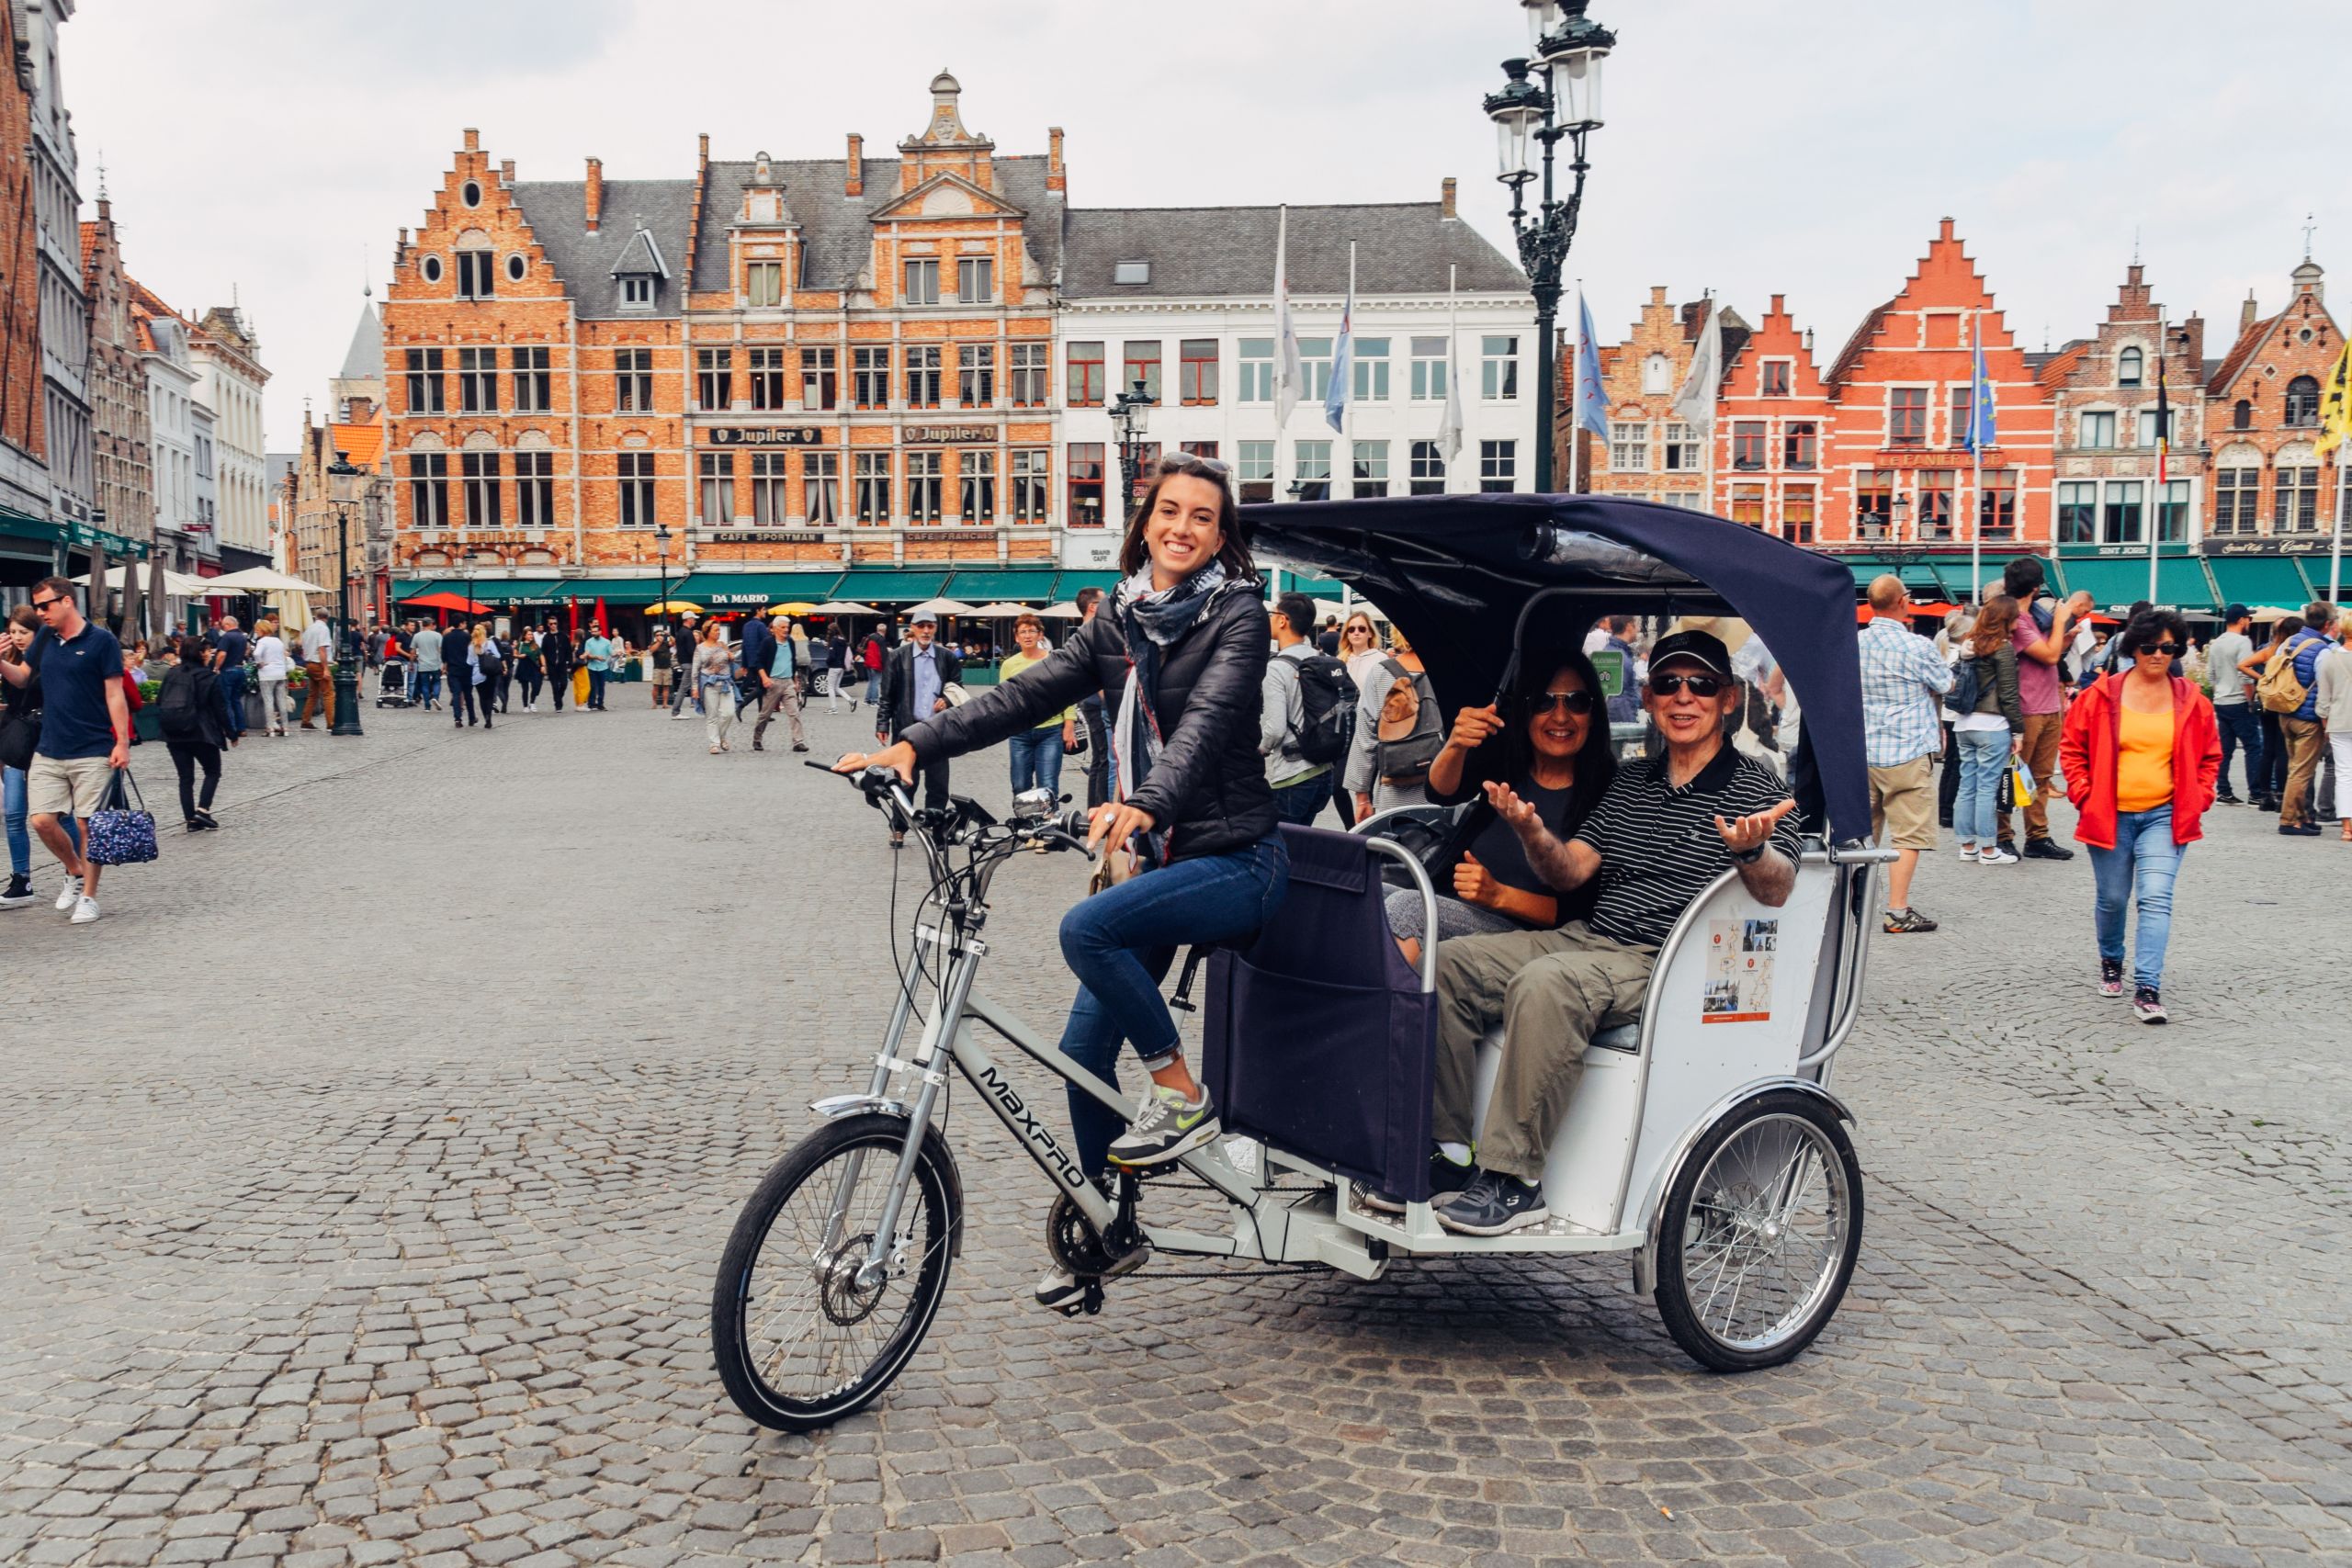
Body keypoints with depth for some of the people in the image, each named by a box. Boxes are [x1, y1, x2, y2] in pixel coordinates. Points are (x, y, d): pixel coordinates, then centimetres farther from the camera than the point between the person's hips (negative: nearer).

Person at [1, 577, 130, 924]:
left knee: (86, 824, 0)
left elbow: (115, 695, -8)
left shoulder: (101, 641, -7)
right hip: (48, 752, 5)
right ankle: (75, 873, 25)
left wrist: (122, 743, -14)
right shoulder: (45, 638, 10)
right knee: (43, 820, 1)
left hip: (93, 753, -5)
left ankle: (89, 896, 12)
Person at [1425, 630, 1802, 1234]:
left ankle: (1515, 1181, -30)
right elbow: (1570, 872, 14)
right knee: (1447, 964, -10)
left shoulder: (1756, 787, 0)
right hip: (1587, 938, 7)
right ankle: (1447, 1148, -7)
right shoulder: (1630, 781, 18)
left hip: (1671, 964, -7)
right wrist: (1529, 828, -6)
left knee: (1543, 984, -35)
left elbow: (1775, 894, -15)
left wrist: (1750, 850, -37)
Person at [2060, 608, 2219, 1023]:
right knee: (2113, 899, 11)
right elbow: (2072, 747, 5)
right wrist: (2085, 795, -3)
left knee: (2156, 898, -14)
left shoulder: (2191, 701, 1)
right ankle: (2111, 962, 39)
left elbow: (2209, 756, 14)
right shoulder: (2102, 695, -3)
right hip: (2110, 815, 0)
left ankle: (2147, 988, -15)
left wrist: (2197, 800, 3)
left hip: (2165, 817, 0)